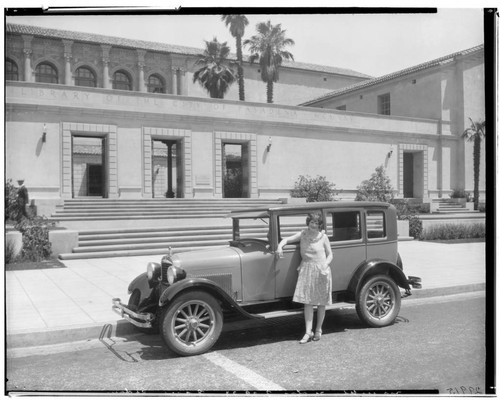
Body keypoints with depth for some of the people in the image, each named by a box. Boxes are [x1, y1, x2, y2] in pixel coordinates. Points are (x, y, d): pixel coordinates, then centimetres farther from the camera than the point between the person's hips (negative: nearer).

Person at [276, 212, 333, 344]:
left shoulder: (323, 237, -2)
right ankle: (308, 332, 0)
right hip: (306, 270, 1)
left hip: (321, 271, -1)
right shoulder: (302, 234, 3)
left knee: (321, 302, 8)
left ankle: (318, 330, 23)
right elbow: (287, 239, 5)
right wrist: (280, 246, -16)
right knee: (307, 302, -3)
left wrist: (325, 266, -14)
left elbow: (330, 255, 3)